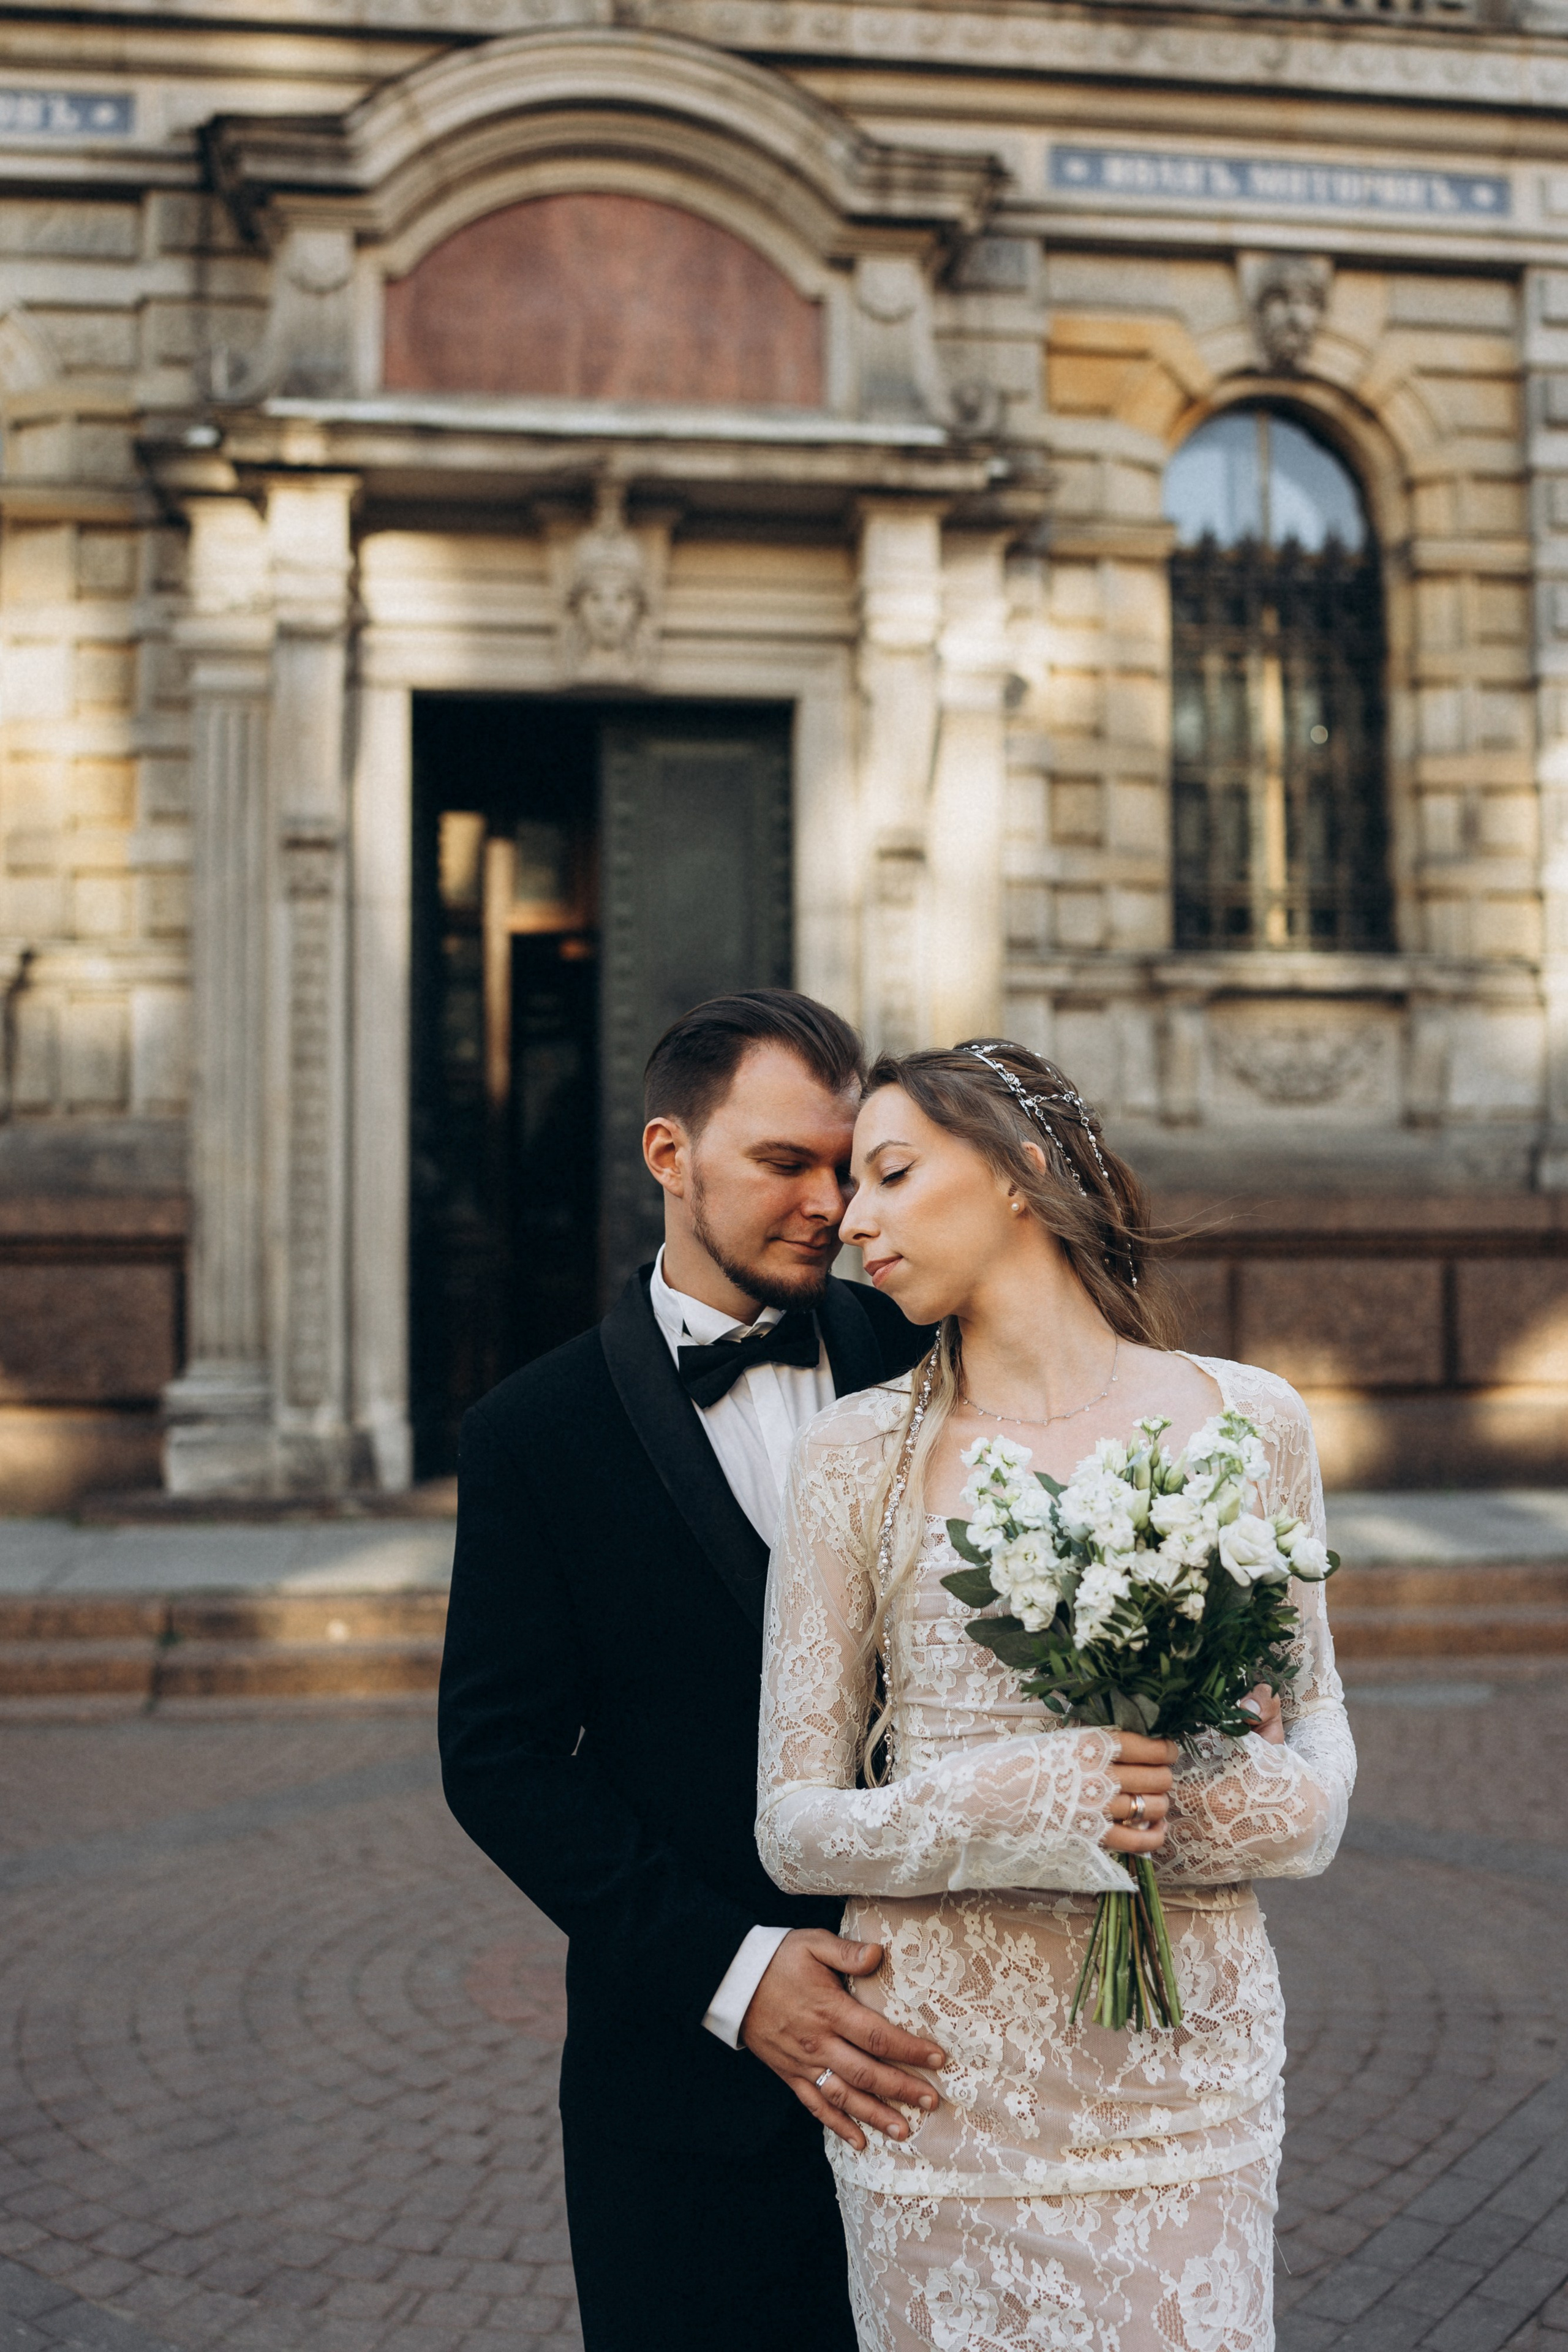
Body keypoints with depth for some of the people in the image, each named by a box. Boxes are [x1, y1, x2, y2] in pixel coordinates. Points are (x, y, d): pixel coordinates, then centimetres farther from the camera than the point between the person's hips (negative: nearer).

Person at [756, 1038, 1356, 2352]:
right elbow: (795, 1823, -3)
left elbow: (1319, 1745, 8)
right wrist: (1023, 1809, -19)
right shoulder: (861, 1455, -3)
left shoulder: (1246, 1420, -1)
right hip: (945, 2056, 0)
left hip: (1185, 2051, 1)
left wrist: (1204, 1806, -14)